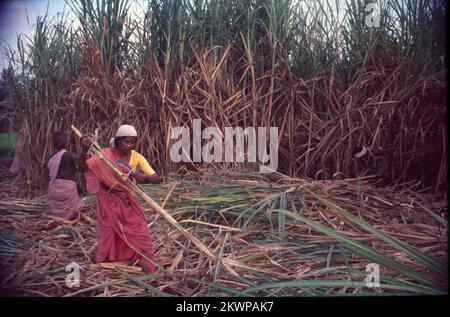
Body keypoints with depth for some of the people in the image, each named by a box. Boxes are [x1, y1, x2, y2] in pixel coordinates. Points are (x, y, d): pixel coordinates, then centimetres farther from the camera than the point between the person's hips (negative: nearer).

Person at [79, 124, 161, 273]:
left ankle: (148, 266, 20)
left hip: (127, 201, 2)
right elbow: (82, 168, -21)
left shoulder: (137, 157, -10)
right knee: (109, 235, 9)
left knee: (141, 233, 2)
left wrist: (144, 177, -34)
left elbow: (157, 179, -14)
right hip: (109, 201, -2)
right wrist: (84, 150, -37)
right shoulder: (106, 154, -16)